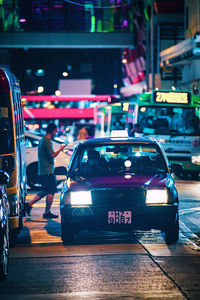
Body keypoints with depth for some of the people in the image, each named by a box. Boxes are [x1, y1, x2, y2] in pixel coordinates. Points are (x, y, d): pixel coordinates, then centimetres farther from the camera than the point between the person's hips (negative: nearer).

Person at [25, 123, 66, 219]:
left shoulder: (42, 140, 17)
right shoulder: (47, 141, -15)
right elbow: (52, 155, -19)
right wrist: (61, 148, -10)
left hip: (42, 170, 10)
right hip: (48, 171, -10)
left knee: (45, 191, 16)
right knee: (51, 192, -3)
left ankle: (29, 204, 11)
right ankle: (47, 213, -1)